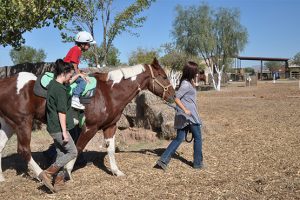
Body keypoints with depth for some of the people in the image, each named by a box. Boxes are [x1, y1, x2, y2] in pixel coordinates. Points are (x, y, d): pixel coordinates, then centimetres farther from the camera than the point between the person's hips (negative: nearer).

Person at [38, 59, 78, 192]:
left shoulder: (52, 84, 8)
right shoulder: (60, 90, -19)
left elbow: (67, 82, 32)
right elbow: (61, 112, -21)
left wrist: (78, 75, 32)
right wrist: (64, 132, -19)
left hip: (53, 127, 9)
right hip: (59, 128, -9)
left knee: (61, 154, 15)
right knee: (72, 152, 1)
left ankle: (59, 182, 21)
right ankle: (47, 174, -2)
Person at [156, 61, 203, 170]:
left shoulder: (188, 82, 12)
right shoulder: (186, 84, -16)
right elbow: (176, 98, -23)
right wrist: (185, 110, -26)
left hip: (182, 117, 9)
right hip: (190, 116, -9)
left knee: (179, 138, 10)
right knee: (198, 138, 8)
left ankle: (163, 160, 4)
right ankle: (198, 163, 20)